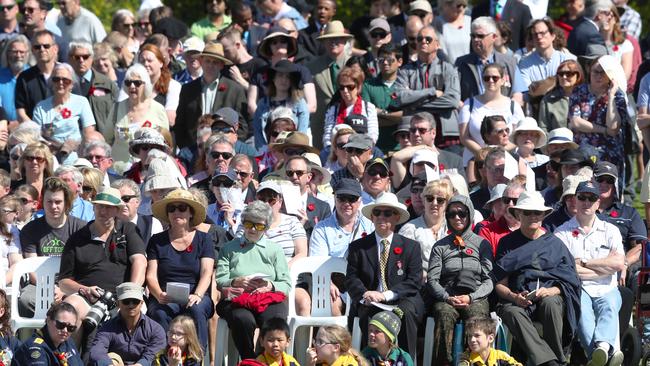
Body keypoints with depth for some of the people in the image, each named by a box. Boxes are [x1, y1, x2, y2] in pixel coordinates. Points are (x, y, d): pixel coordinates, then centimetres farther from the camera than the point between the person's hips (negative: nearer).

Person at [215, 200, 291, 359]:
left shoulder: (275, 250, 24)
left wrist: (271, 286, -9)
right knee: (243, 319, -37)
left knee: (274, 320, -36)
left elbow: (286, 284, 12)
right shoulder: (229, 248, 22)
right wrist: (236, 282, -12)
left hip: (270, 298, 1)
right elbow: (219, 281, 8)